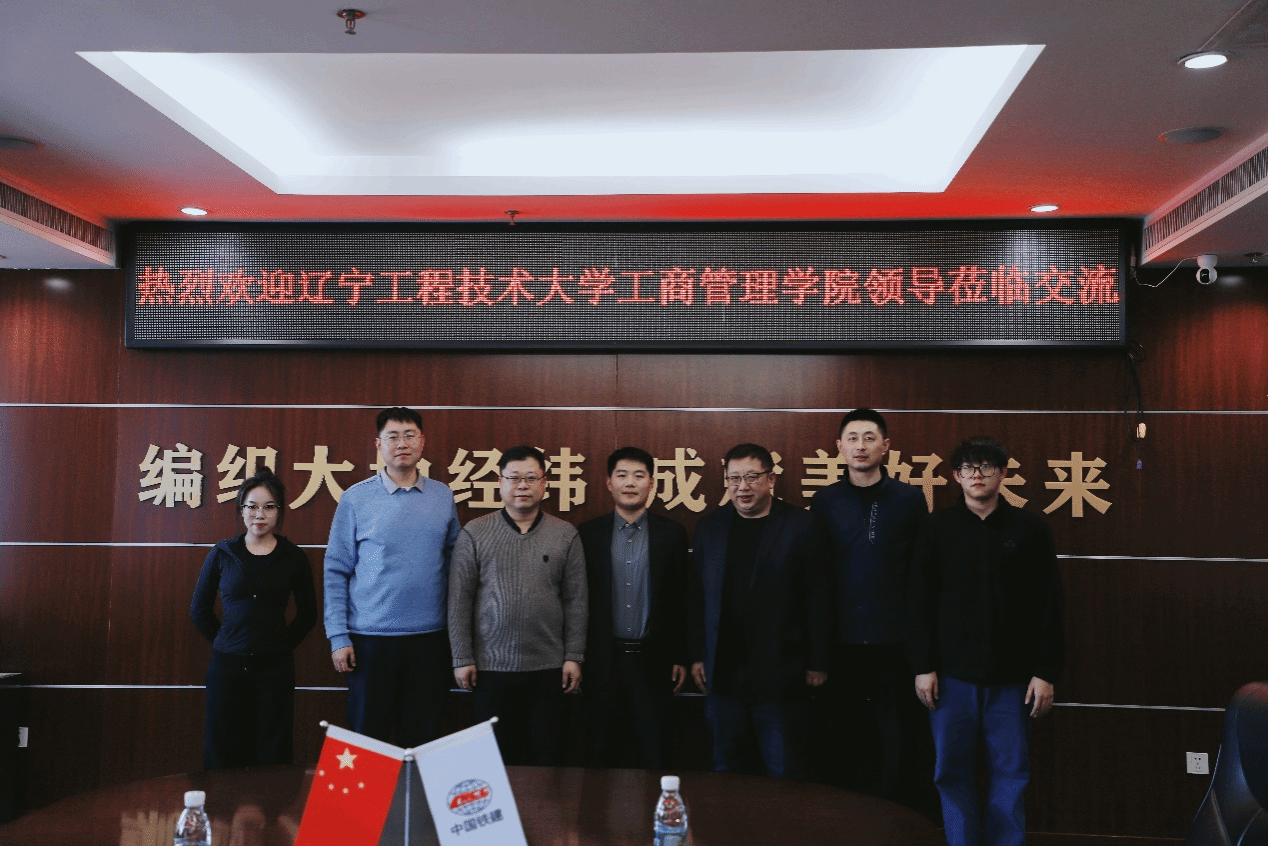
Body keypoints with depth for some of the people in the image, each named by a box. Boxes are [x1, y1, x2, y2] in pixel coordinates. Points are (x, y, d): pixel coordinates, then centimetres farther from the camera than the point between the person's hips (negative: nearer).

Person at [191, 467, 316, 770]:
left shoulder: (293, 557, 3)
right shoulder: (222, 553, 4)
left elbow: (308, 614, 13)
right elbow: (199, 609, 12)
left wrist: (283, 643, 6)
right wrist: (225, 642, 6)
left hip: (275, 666, 0)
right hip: (227, 665, 1)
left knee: (272, 756, 3)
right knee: (222, 755, 4)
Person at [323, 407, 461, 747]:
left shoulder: (443, 496, 5)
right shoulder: (355, 499, -2)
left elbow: (454, 564, 10)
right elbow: (336, 571, -1)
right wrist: (338, 636, -6)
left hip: (430, 638, 2)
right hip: (371, 639, -2)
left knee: (423, 739, 10)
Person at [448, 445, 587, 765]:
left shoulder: (566, 535, 4)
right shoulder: (474, 534, 1)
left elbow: (576, 600, 4)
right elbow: (459, 601, 1)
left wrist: (574, 656, -1)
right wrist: (462, 659, -3)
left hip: (548, 669, 1)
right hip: (490, 667, 0)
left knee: (544, 756, 8)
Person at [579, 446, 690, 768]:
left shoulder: (672, 534, 2)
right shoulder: (588, 534, 2)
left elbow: (681, 601, 4)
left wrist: (681, 658, 2)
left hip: (653, 662, 0)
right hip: (603, 661, 1)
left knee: (653, 758, 6)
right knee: (600, 757, 9)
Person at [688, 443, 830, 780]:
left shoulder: (801, 525, -3)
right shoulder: (710, 528, 8)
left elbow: (817, 598, -4)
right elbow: (698, 597, 10)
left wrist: (817, 663, -5)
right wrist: (697, 656, 6)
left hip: (780, 675, -3)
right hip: (723, 673, 4)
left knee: (785, 773, 5)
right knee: (724, 768, 13)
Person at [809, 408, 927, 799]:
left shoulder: (910, 499, 3)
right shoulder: (823, 502, 5)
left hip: (894, 643, -1)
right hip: (840, 643, 1)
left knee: (896, 748, 5)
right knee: (838, 749, 9)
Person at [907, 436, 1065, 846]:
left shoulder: (1030, 529, 2)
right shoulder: (936, 528, 3)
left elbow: (1048, 607, 2)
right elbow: (920, 603, 2)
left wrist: (1045, 673, -2)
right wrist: (923, 666, -3)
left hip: (1012, 676, 0)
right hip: (952, 674, 1)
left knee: (1010, 774, 6)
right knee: (953, 773, 5)